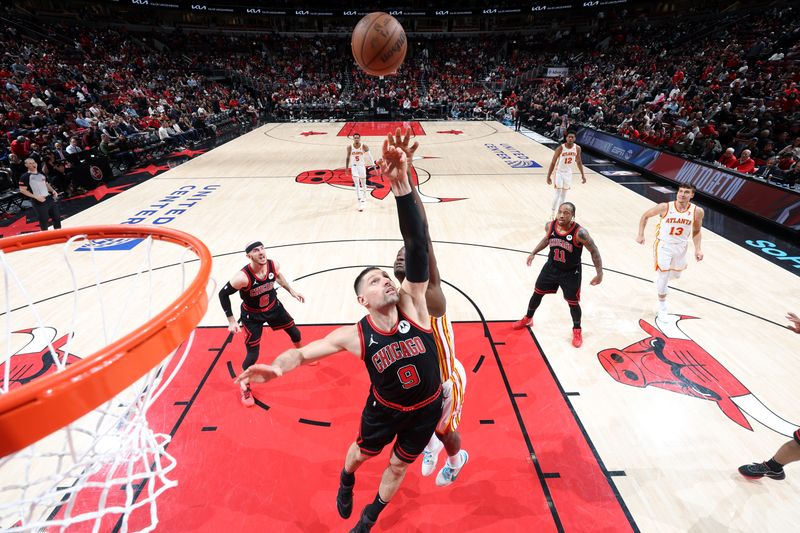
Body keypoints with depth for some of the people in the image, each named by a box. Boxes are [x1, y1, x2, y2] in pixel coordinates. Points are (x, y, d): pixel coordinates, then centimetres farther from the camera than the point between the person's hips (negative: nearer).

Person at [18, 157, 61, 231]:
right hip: (39, 201, -6)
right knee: (44, 220, -1)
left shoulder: (42, 174, 13)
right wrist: (36, 197, -19)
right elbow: (22, 190, -9)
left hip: (50, 198, 6)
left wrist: (53, 191, 3)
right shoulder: (25, 176, -7)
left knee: (57, 217, 14)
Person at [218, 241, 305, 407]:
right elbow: (223, 294, -22)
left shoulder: (273, 265, -22)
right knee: (253, 354, -1)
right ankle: (244, 386, 26)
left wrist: (291, 291, 7)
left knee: (295, 333, 18)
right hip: (252, 315, -5)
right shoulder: (243, 277, -36)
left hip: (273, 306, 5)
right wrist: (231, 321, -20)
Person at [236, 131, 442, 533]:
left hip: (426, 408, 1)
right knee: (361, 452, 27)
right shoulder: (355, 336, -24)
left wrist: (400, 185, -51)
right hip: (384, 408, 0)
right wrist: (277, 366, -38)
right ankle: (346, 482, 67)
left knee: (398, 466, 22)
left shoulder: (412, 304, -26)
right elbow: (304, 352, -14)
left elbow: (416, 246, -40)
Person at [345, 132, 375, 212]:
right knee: (357, 184, -11)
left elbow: (370, 157, -6)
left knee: (363, 184, 16)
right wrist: (346, 168, 4)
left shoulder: (364, 146, -13)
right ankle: (360, 202, -13)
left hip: (362, 166, 1)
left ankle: (364, 198, 42)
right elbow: (348, 158, 4)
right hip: (354, 166, -1)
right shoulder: (349, 147, -9)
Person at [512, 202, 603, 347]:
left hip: (571, 273, -4)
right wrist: (534, 253, 13)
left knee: (573, 303, 8)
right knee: (537, 293, 15)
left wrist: (599, 273, -19)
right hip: (551, 267, 4)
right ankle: (527, 319, 40)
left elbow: (594, 251, -17)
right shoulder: (550, 226, -14)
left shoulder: (580, 233, -27)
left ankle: (577, 331, 34)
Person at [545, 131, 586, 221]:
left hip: (568, 173, 5)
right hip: (559, 172, -5)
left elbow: (578, 162, 9)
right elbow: (553, 163, -13)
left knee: (564, 194, 11)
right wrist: (548, 176, -15)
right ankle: (552, 214, -3)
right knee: (558, 193, -11)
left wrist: (582, 175, 8)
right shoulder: (560, 148, -18)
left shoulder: (577, 148, -5)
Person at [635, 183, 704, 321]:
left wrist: (697, 249, -6)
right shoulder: (665, 207, -20)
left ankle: (660, 277, 56)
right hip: (664, 245, -3)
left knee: (676, 274, 20)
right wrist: (640, 234, -10)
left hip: (681, 246, 4)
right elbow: (645, 216, -4)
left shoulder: (697, 211, -12)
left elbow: (696, 231, 3)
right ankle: (662, 305, 16)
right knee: (663, 275, -3)